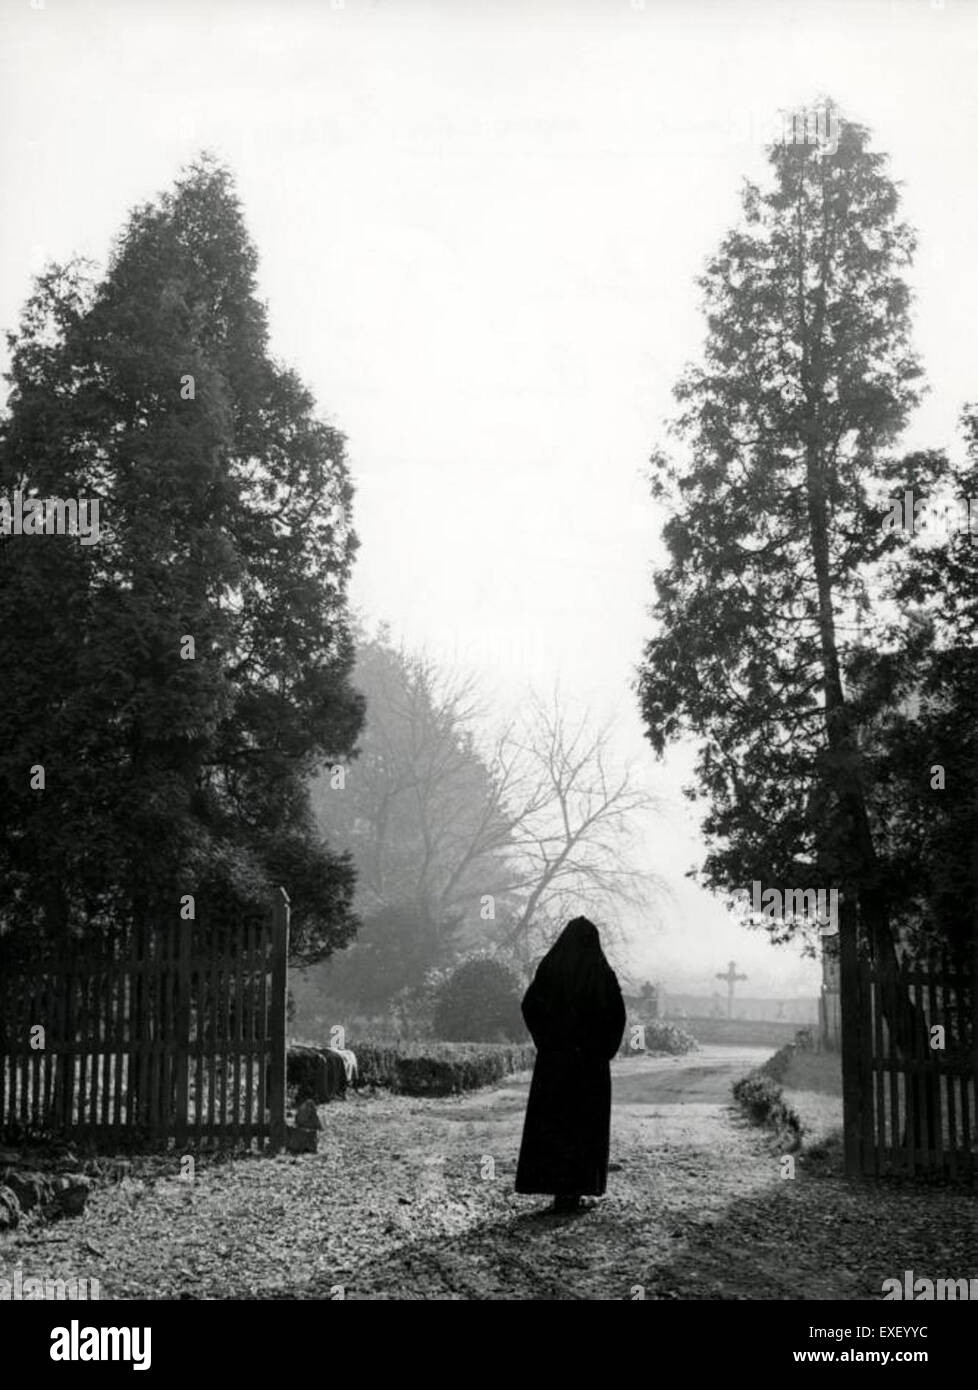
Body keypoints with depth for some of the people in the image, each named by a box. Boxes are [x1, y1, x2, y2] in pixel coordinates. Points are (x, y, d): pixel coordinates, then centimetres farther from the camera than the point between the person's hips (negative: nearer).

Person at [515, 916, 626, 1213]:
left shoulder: (550, 968, -1)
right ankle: (575, 1190, 4)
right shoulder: (602, 973, -3)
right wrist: (604, 1051, 1)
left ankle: (556, 1186, 3)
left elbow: (530, 1005, -6)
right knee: (585, 1124, 6)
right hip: (591, 1062, -1)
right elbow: (617, 1016, -8)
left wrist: (545, 1041, 1)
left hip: (554, 1058, 1)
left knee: (551, 1123, 7)